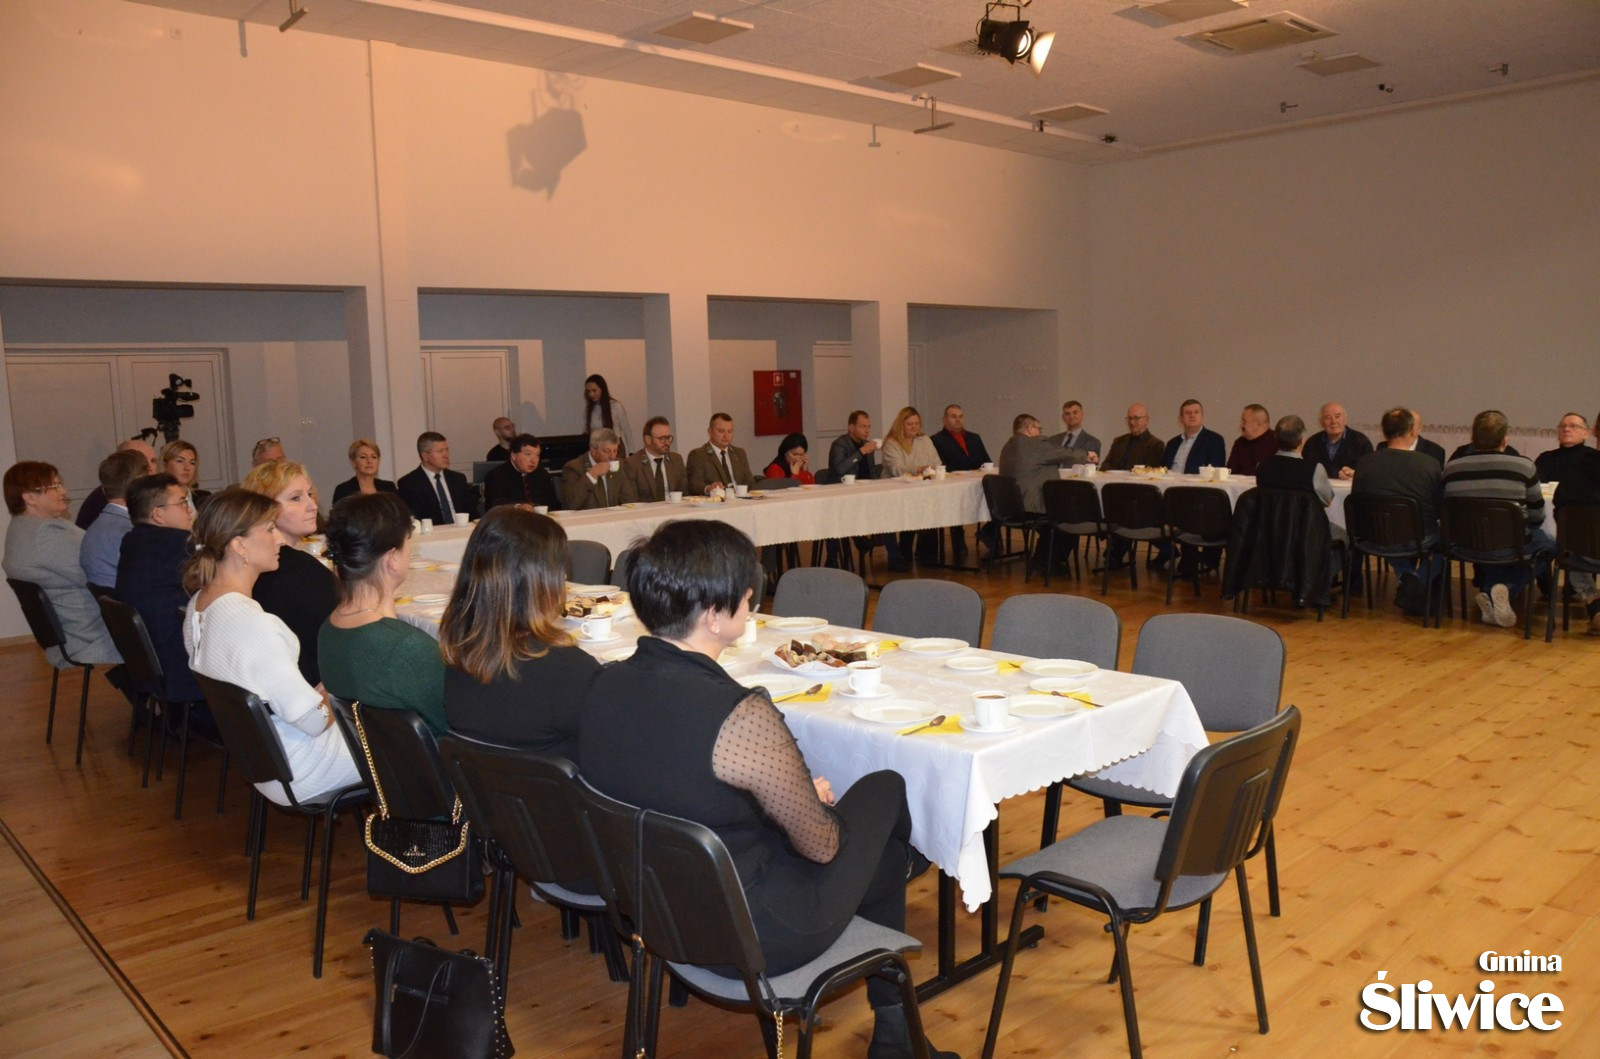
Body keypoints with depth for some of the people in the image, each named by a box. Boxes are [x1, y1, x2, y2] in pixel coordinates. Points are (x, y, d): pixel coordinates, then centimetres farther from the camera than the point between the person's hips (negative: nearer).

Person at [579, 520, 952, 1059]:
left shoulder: (605, 685, -8)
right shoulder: (742, 716, -31)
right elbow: (822, 846, -17)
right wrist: (817, 800, 5)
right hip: (758, 938, -7)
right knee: (885, 790, 14)